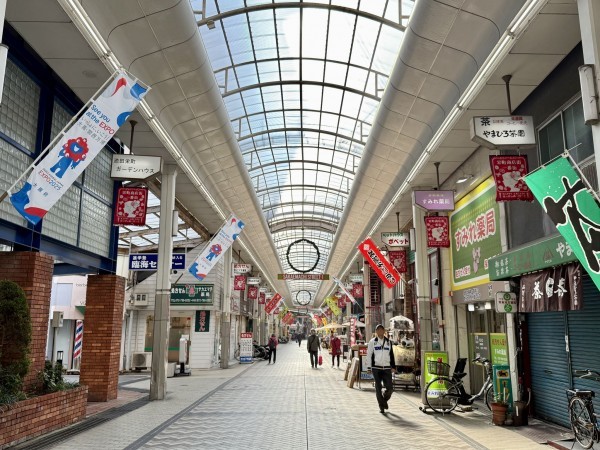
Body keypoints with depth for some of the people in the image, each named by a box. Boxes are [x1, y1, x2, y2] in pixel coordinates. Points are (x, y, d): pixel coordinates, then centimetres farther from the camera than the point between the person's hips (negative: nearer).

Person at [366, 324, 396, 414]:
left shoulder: (388, 342, 12)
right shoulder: (372, 342, 3)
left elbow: (391, 355, 16)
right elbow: (369, 355, 2)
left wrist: (393, 367, 11)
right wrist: (369, 367, -3)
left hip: (387, 368, 2)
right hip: (376, 368, -2)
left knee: (390, 388, -2)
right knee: (378, 388, 0)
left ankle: (384, 400, 28)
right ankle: (381, 406, 14)